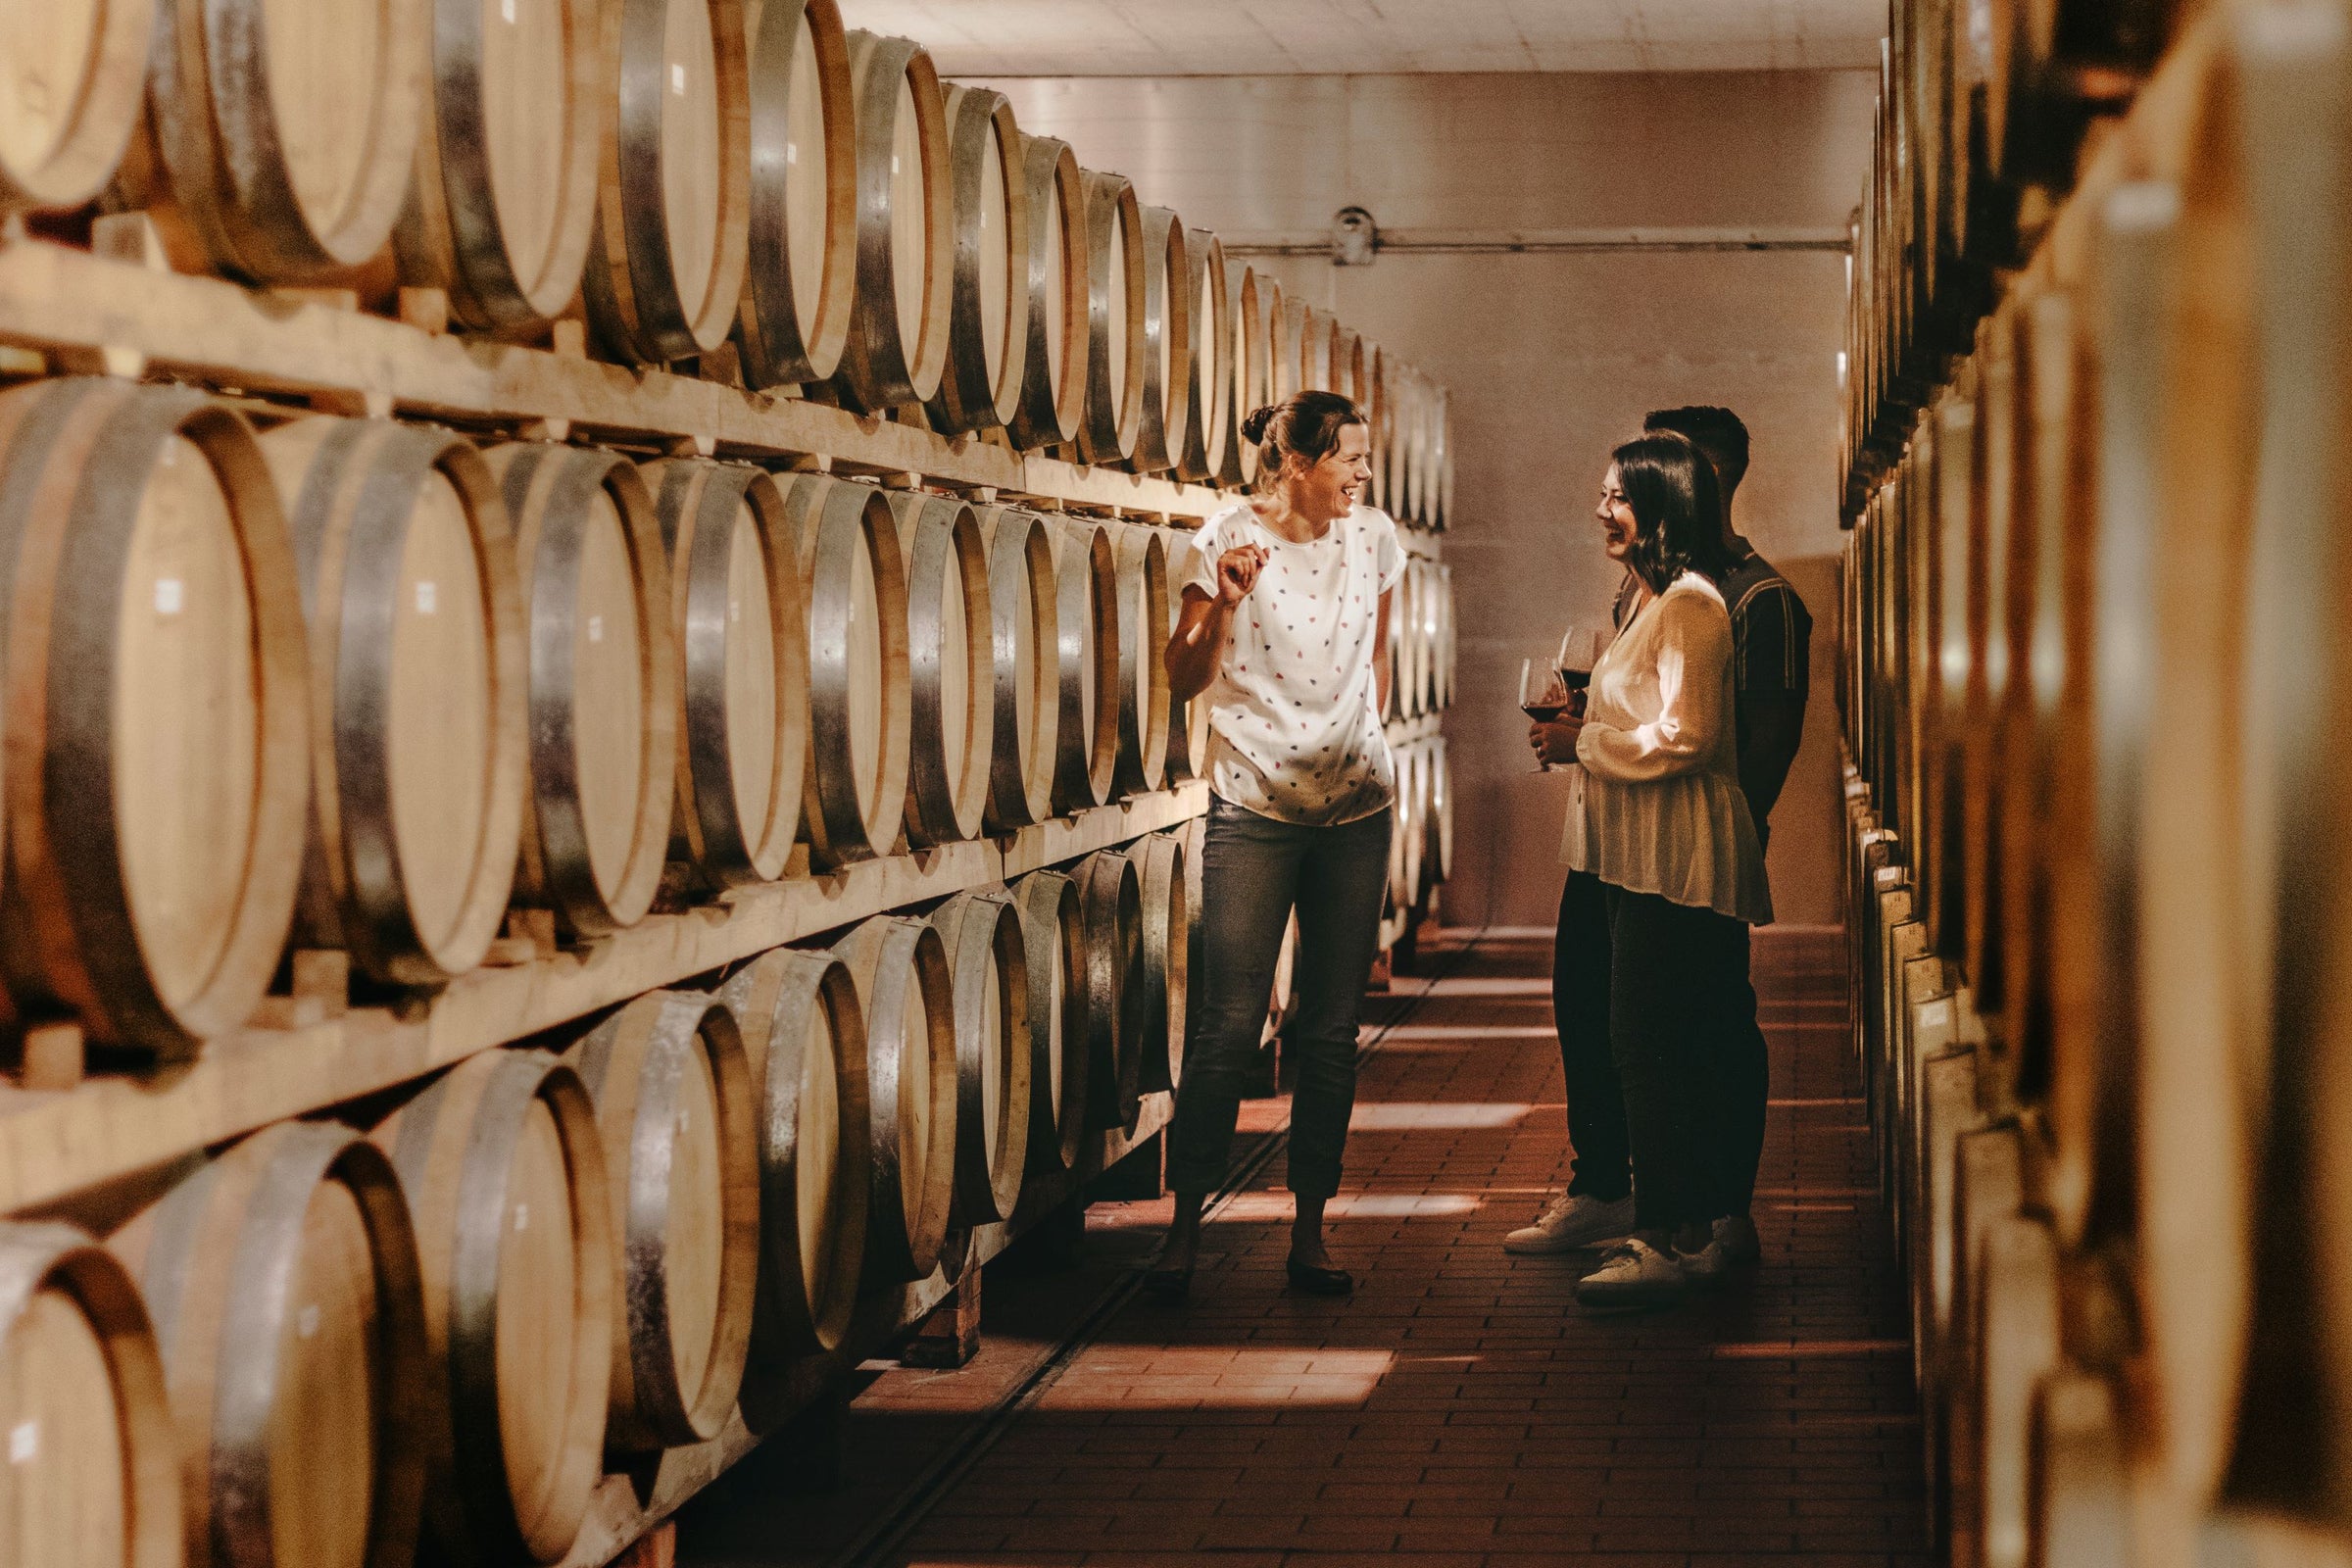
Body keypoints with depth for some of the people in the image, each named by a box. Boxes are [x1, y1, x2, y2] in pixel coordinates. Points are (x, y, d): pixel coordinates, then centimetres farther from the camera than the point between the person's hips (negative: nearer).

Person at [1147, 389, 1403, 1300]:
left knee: (1332, 1028, 4)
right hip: (1253, 807, -3)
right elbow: (1184, 680, -6)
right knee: (1228, 1024, -7)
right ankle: (1185, 1223, 5)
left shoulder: (1373, 538, 4)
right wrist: (1223, 604, -22)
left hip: (1355, 807, 4)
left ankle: (1310, 1227, 13)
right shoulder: (1231, 539, -7)